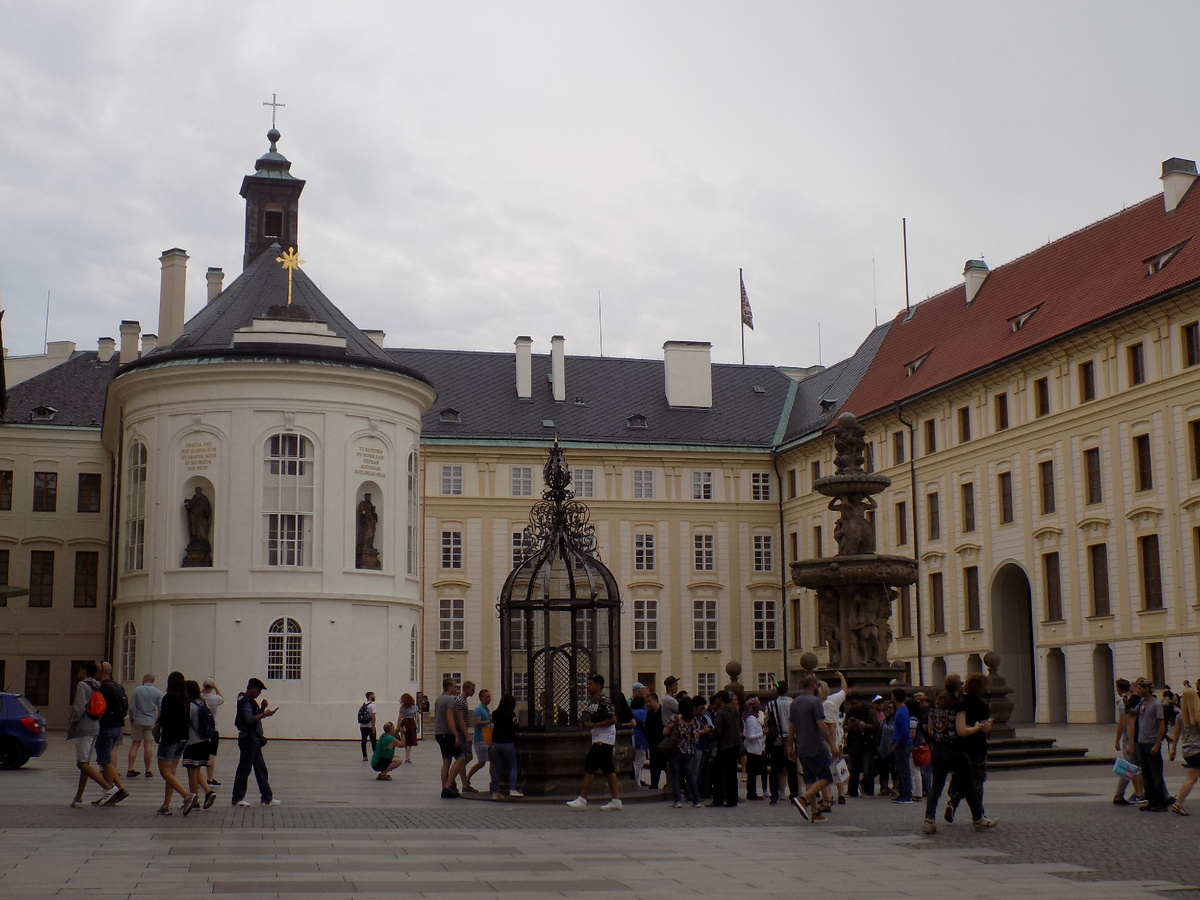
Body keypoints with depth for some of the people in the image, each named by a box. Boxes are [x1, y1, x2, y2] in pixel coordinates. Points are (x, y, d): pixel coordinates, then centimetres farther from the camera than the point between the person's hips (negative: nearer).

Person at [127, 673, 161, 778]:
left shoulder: (137, 690, -1)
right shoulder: (158, 692, 1)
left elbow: (131, 707, -2)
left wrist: (131, 720, 11)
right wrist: (158, 721, 14)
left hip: (138, 721, 0)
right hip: (151, 722, 0)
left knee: (135, 744, 6)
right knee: (148, 745, 1)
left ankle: (130, 770, 3)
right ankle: (148, 771, 2)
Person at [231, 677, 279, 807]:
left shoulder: (249, 701, 18)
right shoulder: (246, 701, -14)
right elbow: (249, 718, -26)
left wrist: (261, 709, 4)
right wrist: (264, 714, -21)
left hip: (253, 739, 11)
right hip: (248, 739, -11)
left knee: (261, 769, 11)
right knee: (244, 768, -4)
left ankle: (267, 798, 14)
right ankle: (238, 798, 3)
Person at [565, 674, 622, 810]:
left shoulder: (603, 701, -15)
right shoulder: (591, 700, 14)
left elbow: (613, 719, -20)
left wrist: (594, 725, -19)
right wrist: (587, 724, 4)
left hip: (604, 739, -10)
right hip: (598, 738, 10)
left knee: (589, 766, -10)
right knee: (608, 768, 8)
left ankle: (582, 799, -8)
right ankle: (616, 800, 10)